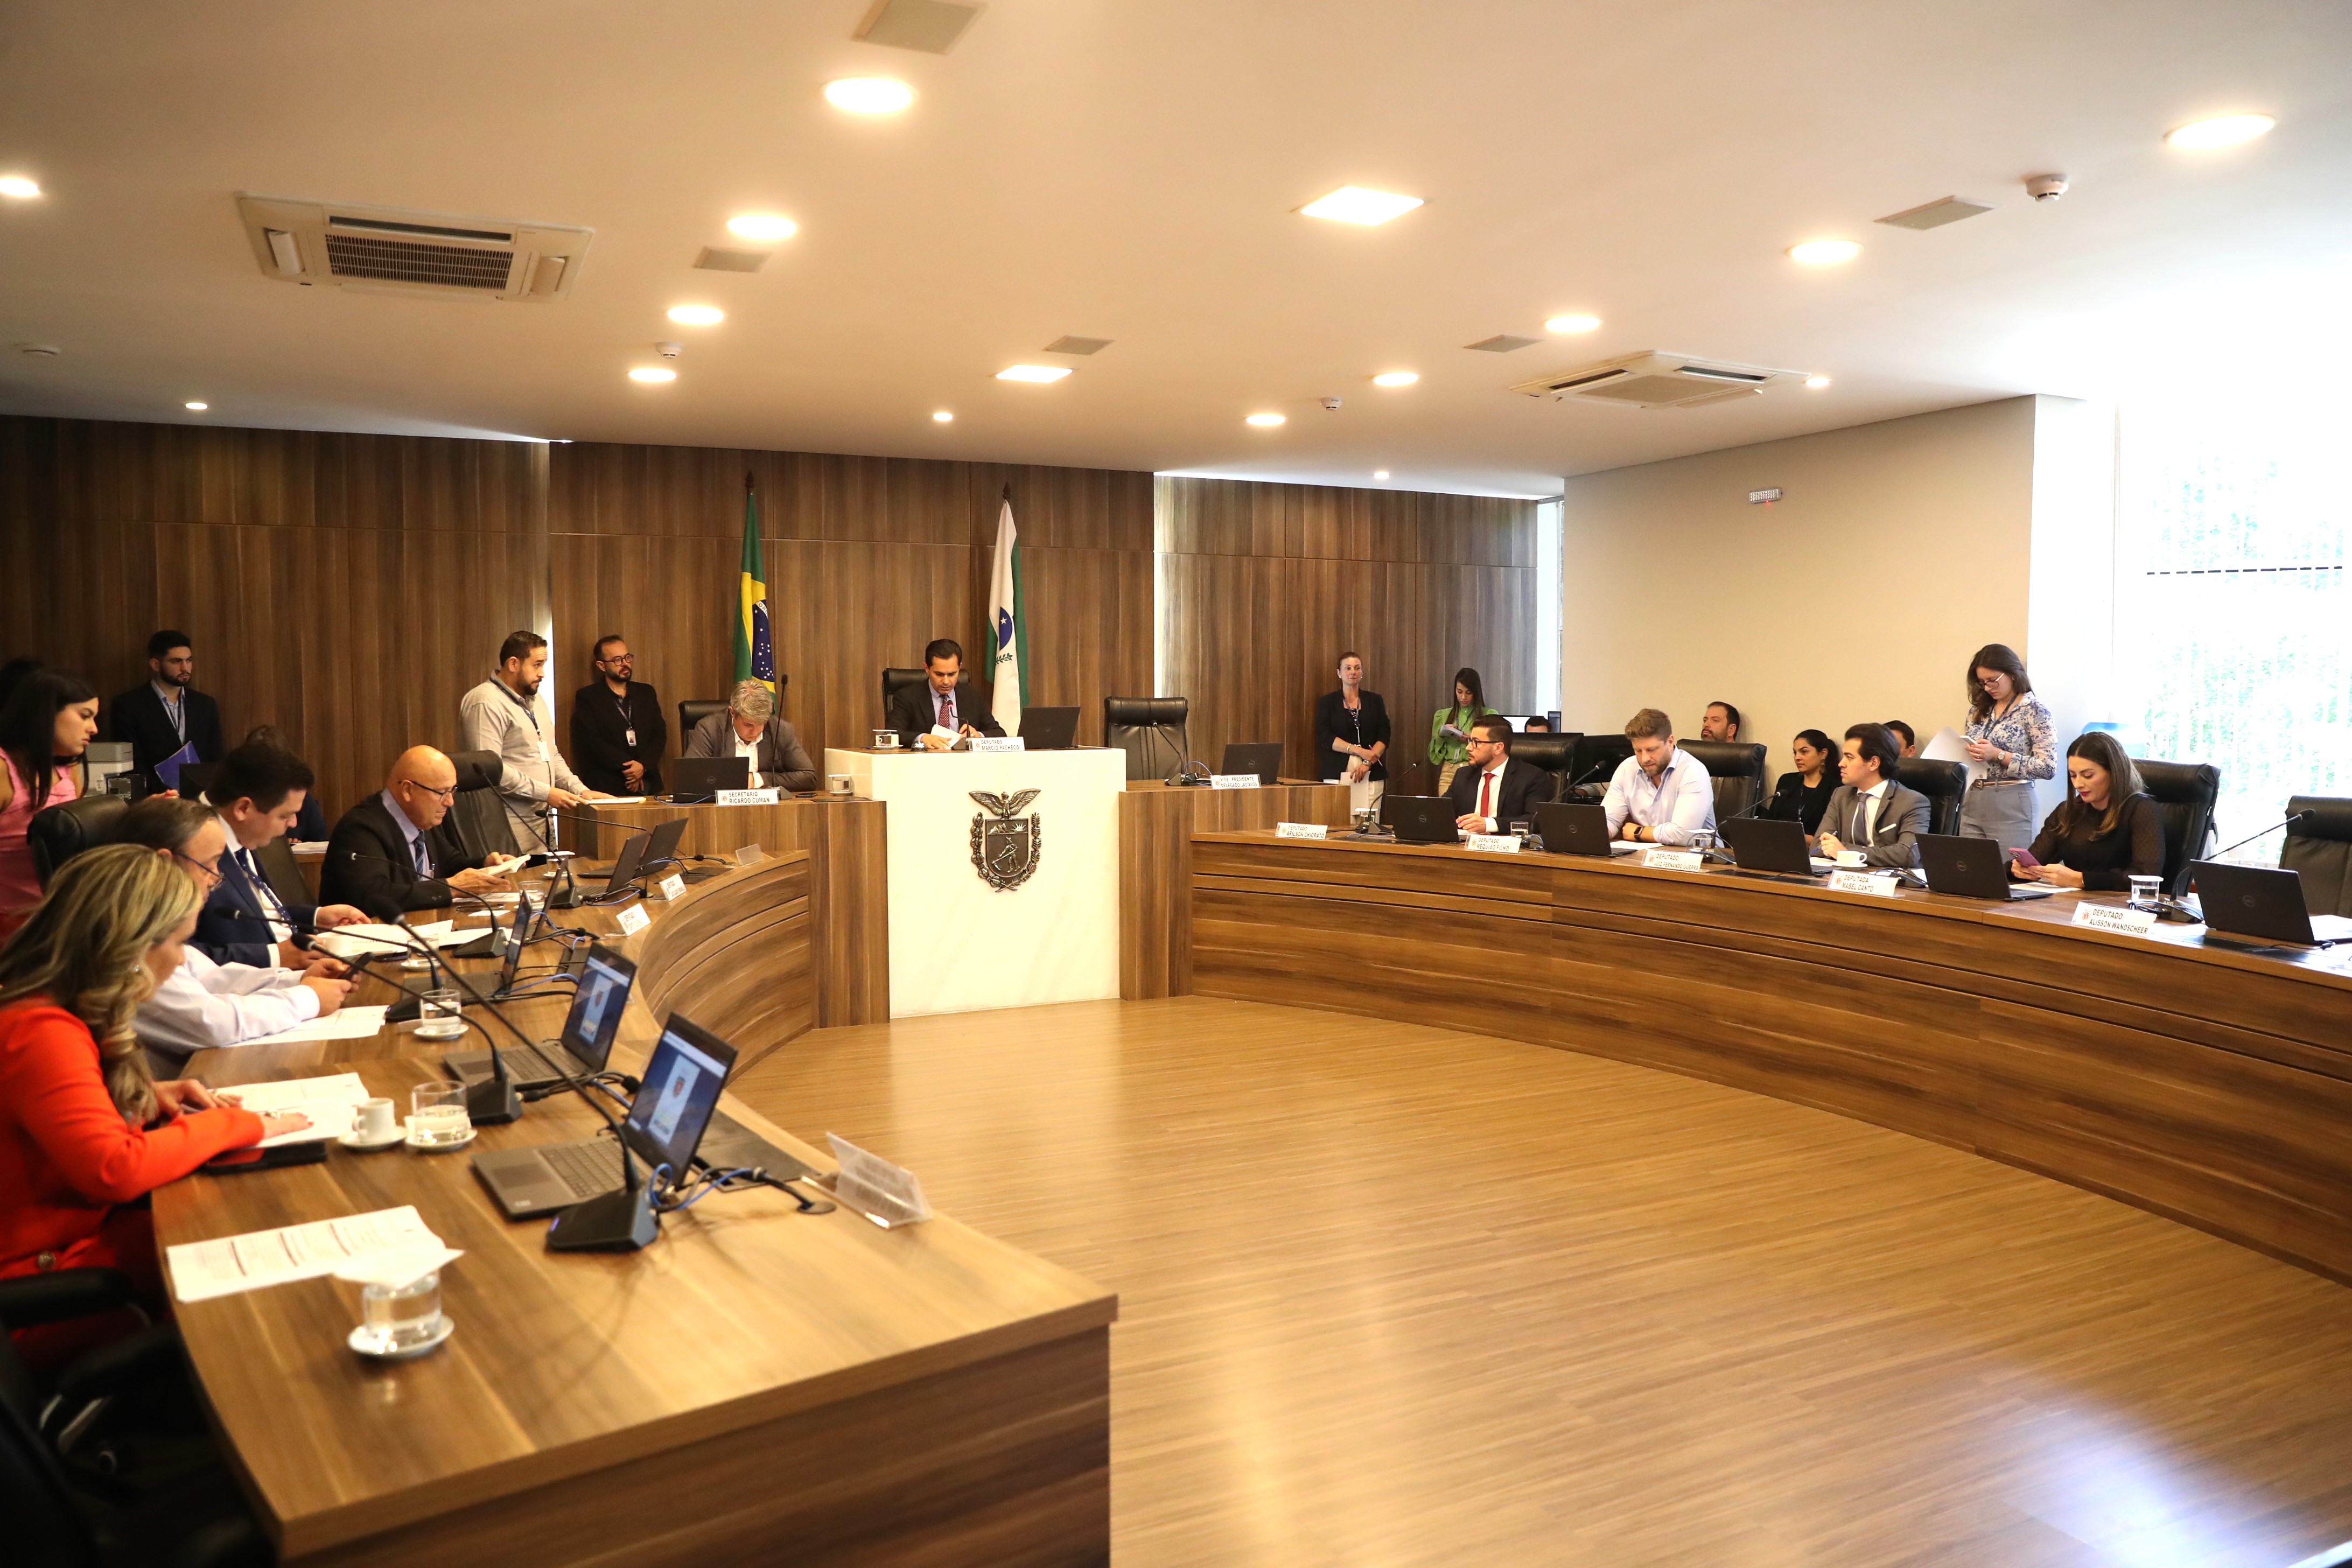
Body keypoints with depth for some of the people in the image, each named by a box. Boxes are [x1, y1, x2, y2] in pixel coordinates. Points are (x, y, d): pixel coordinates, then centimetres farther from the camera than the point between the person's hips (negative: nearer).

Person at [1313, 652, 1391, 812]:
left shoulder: (1374, 701, 13)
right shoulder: (1327, 702, 9)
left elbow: (1384, 737, 6)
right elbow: (1324, 737, -2)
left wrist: (1368, 763, -10)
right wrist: (1359, 751, -11)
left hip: (1371, 773, 1)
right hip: (1337, 773, -1)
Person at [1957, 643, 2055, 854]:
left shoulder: (2033, 709, -6)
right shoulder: (1979, 709, 12)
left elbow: (2048, 767, -12)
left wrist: (1999, 755, -17)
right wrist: (1967, 752, 0)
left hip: (2011, 804, -6)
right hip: (1972, 804, 6)